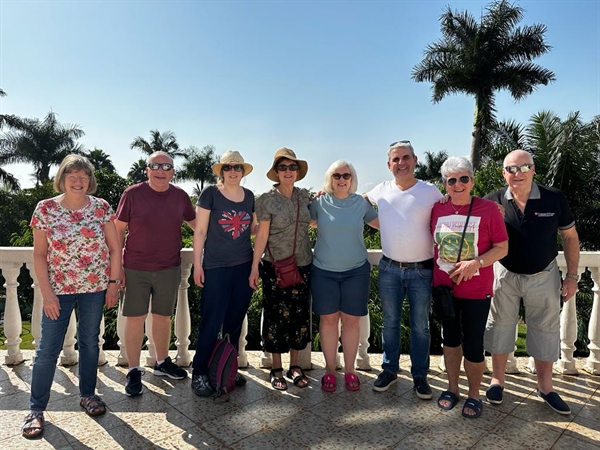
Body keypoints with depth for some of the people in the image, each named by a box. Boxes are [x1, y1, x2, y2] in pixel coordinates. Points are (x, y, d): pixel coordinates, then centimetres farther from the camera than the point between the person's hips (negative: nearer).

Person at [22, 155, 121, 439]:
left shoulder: (101, 207, -4)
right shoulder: (45, 209, -6)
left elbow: (114, 248, 0)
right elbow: (39, 254, -5)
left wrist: (113, 283, -2)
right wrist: (47, 293, -9)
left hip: (95, 287, 1)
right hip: (58, 288, -1)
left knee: (89, 341, 14)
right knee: (48, 348, 5)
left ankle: (87, 394, 32)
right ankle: (36, 408, 22)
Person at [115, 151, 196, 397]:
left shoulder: (180, 196, 1)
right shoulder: (132, 194, -8)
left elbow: (195, 224, 15)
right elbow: (118, 229, -4)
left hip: (169, 269, 3)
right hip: (136, 270, -3)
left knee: (163, 317, 16)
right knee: (135, 319, 5)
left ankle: (162, 362, 34)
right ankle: (134, 371, 20)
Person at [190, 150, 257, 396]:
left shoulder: (249, 196, 8)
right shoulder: (210, 193, -5)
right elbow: (200, 231, -5)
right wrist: (197, 264, -8)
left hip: (244, 266, 5)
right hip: (216, 268, -4)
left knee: (235, 321, 13)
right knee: (211, 322, -2)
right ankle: (199, 374, 13)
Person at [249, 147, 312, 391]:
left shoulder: (304, 196, 5)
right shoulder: (267, 199, -7)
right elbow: (262, 234, -7)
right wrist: (255, 267, -9)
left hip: (303, 265, 4)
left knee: (300, 315, 10)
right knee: (276, 316, 4)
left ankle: (295, 366, 26)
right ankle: (276, 369, 21)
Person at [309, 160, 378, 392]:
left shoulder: (361, 203, 1)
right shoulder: (319, 202, -1)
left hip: (356, 270, 1)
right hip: (324, 271, 0)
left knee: (351, 320, 7)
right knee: (329, 319, 6)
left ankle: (349, 370, 21)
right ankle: (330, 370, 20)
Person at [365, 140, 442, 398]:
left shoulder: (431, 192, -6)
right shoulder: (381, 191, 2)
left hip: (422, 270, -2)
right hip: (389, 268, 2)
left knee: (420, 326, 10)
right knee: (390, 322, 14)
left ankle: (420, 376, 26)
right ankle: (390, 370, 31)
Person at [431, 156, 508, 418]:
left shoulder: (488, 209, -11)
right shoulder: (437, 209, -1)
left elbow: (502, 248, -8)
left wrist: (476, 263, -23)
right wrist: (436, 274, 1)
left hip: (476, 291, -3)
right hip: (444, 287, 4)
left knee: (473, 346, 5)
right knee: (450, 339, 18)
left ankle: (474, 395, 29)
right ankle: (452, 388, 38)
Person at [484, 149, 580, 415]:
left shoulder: (554, 199, -11)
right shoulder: (493, 202, -12)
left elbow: (570, 237, 0)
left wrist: (572, 275, -1)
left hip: (543, 277, 1)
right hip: (505, 275, 0)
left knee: (546, 331, 11)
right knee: (500, 327, 11)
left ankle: (545, 387, 29)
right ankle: (497, 380, 29)